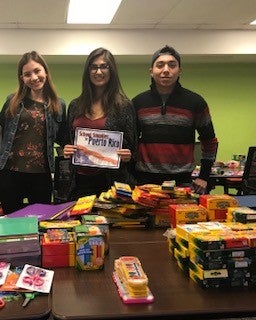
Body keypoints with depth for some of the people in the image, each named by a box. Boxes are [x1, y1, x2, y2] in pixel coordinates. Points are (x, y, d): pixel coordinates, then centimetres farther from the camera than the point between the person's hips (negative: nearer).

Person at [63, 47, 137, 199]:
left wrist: (127, 156, -18)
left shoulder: (124, 106, -1)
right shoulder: (75, 106, 10)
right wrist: (67, 151, -2)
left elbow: (132, 148, 2)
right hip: (80, 183, 3)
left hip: (112, 182, -3)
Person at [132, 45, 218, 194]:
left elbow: (210, 141, 10)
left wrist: (204, 177, 6)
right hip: (145, 180, 1)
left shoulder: (195, 102, 1)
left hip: (182, 181, -1)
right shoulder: (138, 102, 5)